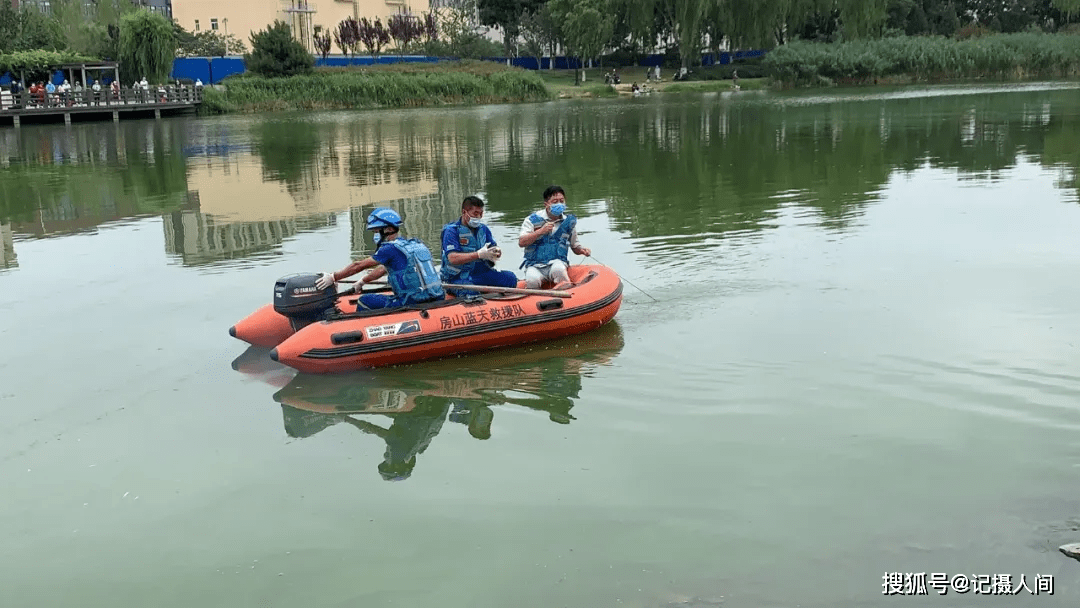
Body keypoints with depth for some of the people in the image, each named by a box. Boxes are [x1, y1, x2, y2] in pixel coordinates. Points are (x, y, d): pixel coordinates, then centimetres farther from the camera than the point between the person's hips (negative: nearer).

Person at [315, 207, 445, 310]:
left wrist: (332, 278, 0)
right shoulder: (413, 244, 17)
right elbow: (384, 269, 28)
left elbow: (359, 266, -6)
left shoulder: (391, 248, -10)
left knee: (364, 302, 2)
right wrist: (361, 282, 34)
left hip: (411, 302, -9)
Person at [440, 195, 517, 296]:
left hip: (482, 272, 6)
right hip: (458, 277, -6)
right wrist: (479, 254, -28)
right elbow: (453, 259, -21)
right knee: (472, 294, -38)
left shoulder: (483, 228, 14)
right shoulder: (451, 230, -8)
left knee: (510, 278, -14)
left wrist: (497, 252, -14)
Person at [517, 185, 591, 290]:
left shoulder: (569, 221, 12)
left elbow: (574, 246, 22)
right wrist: (541, 231, -15)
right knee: (532, 279, -33)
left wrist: (582, 250, -1)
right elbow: (521, 242, -7)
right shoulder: (532, 220, 4)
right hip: (534, 265, -1)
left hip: (558, 262, 1)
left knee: (558, 269, -36)